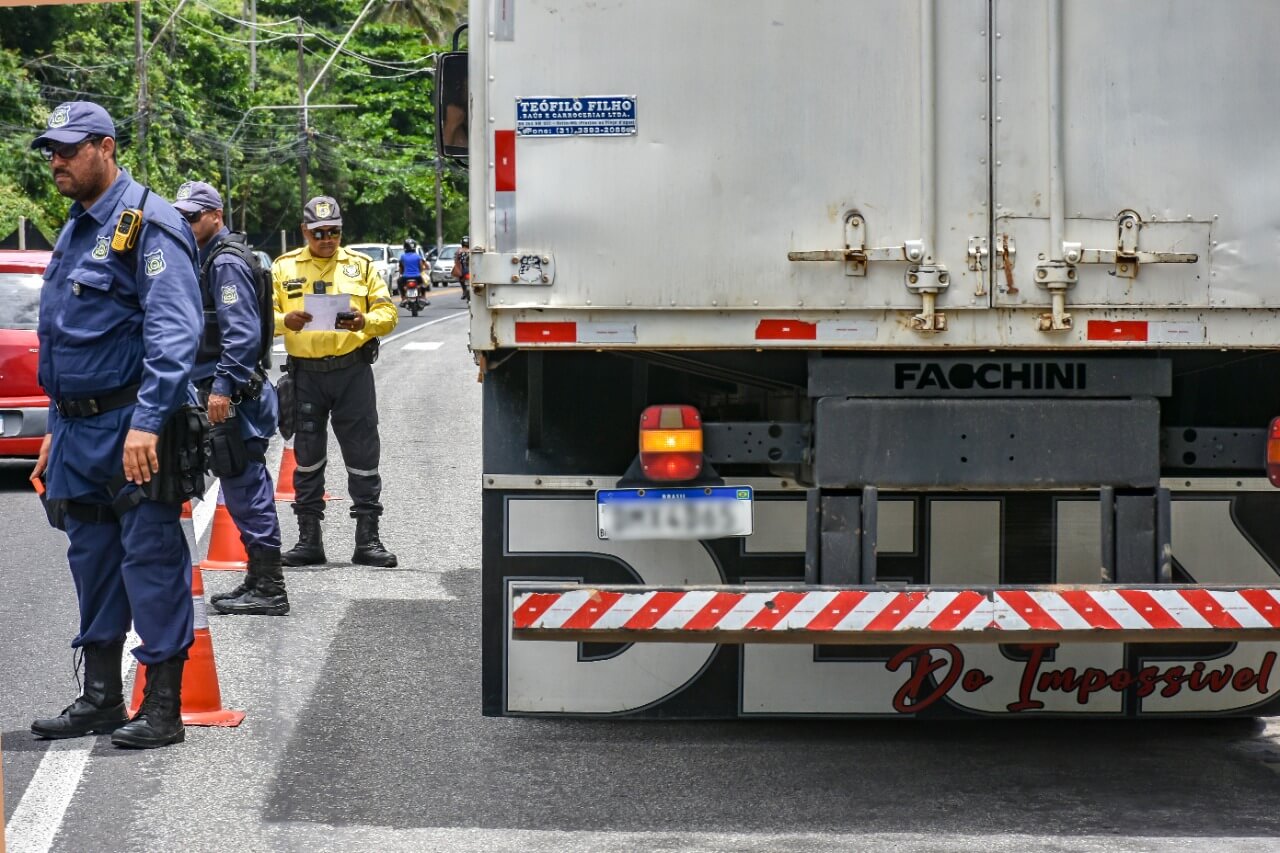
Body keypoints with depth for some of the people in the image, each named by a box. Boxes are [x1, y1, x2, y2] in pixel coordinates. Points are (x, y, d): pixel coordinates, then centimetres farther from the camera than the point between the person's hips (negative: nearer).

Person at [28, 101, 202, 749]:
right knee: (92, 561, 13)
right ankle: (101, 697, 22)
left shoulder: (147, 223, -11)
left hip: (134, 432, -9)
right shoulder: (75, 232, 18)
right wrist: (57, 428, 22)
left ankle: (162, 707, -2)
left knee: (152, 560, -5)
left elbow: (174, 332, -21)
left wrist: (147, 422, -28)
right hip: (80, 429, 9)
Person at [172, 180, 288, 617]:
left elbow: (242, 332, -22)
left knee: (245, 487, -10)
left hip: (233, 395, -11)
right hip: (225, 389, 11)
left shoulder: (227, 262, -12)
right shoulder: (208, 258, 19)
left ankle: (268, 588, -8)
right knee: (244, 487, 13)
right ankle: (260, 581, 19)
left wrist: (223, 386, -25)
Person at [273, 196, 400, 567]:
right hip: (305, 373, 0)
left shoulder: (361, 266, 8)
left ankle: (367, 538, 7)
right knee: (307, 456, 7)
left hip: (352, 369, 0)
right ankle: (309, 539, 14)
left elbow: (388, 314, 3)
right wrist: (286, 321, -20)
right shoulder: (284, 268, 8)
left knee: (362, 453, 1)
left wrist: (364, 322, -17)